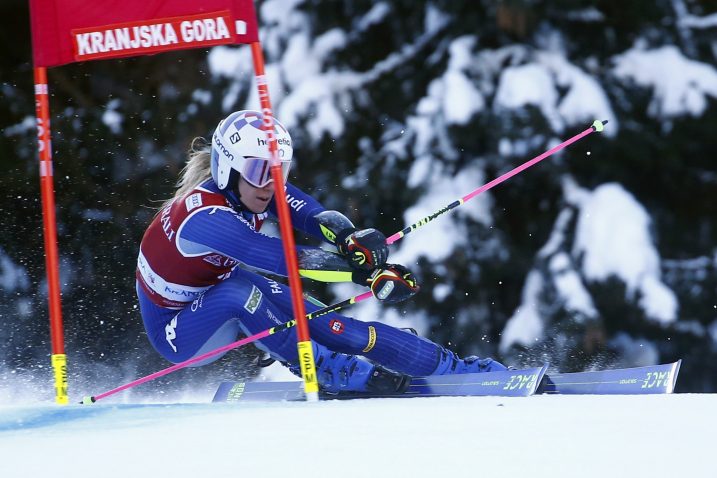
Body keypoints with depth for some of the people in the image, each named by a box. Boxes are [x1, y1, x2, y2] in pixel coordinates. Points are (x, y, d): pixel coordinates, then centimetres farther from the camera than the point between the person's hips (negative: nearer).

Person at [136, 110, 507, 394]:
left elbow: (314, 215, -28)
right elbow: (282, 258, -43)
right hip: (177, 333, -6)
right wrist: (366, 273, -50)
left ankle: (451, 368, -15)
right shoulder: (204, 217, -35)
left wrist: (351, 238, -51)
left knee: (322, 323, -14)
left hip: (234, 308, 6)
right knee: (240, 287, -36)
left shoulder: (259, 191, -12)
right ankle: (334, 374, -27)